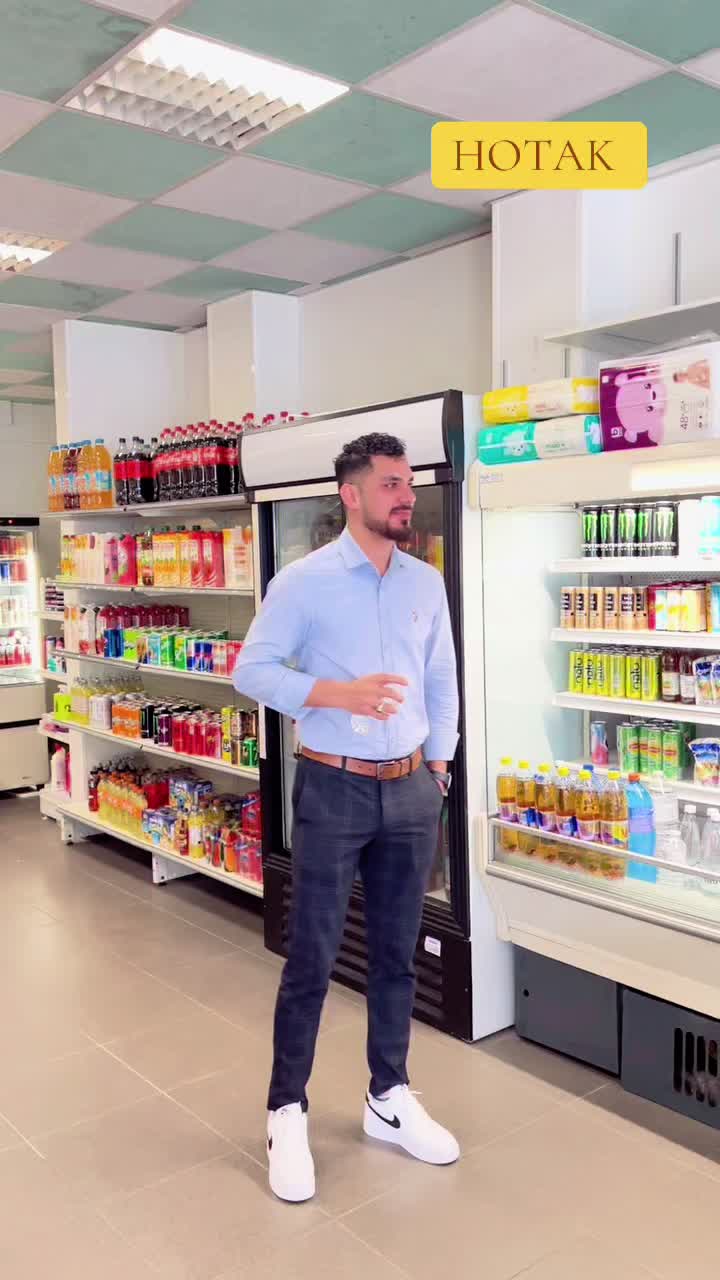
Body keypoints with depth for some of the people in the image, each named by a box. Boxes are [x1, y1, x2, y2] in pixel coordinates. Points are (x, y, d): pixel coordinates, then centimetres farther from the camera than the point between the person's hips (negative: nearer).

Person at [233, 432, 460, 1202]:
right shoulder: (304, 581, -9)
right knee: (311, 959, 4)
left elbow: (442, 683, 13)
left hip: (411, 792, 5)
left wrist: (436, 767, 9)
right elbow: (251, 669, -10)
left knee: (396, 954, 15)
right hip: (333, 790, -4)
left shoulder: (427, 583, 6)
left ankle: (389, 1100, 32)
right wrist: (337, 693, -23)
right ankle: (287, 1113, 21)